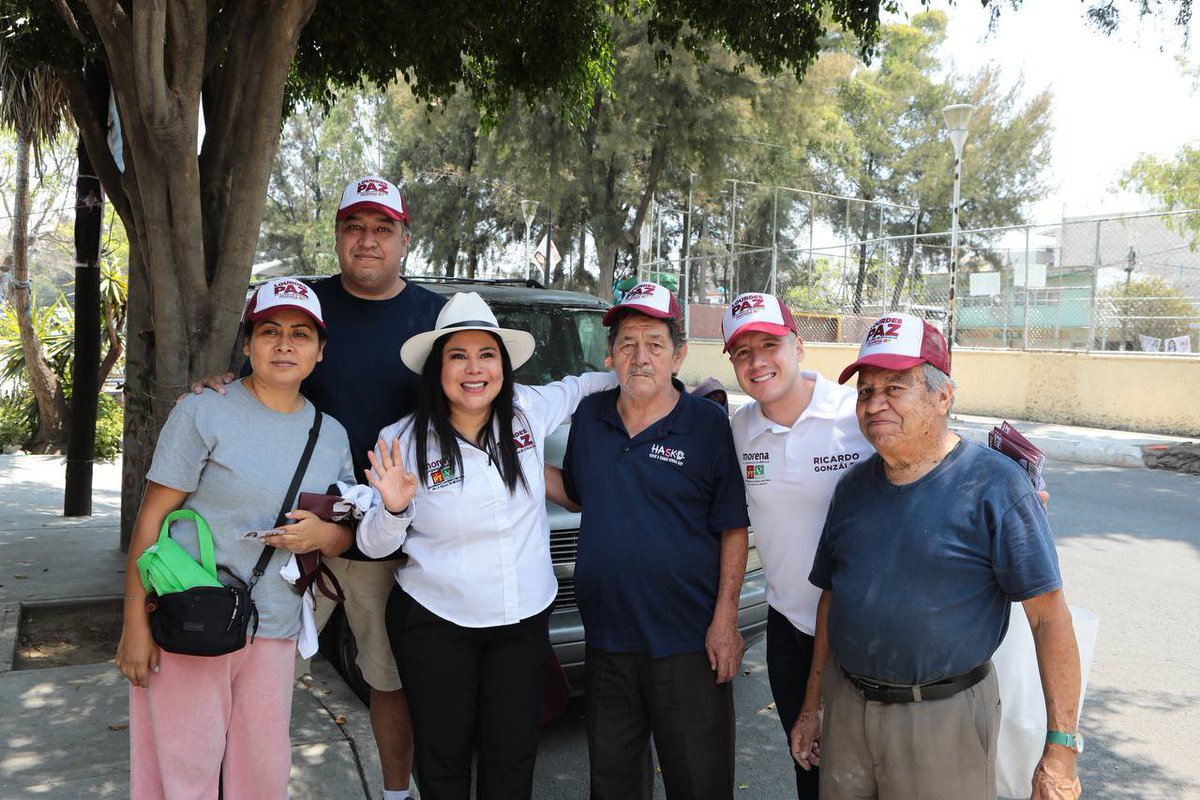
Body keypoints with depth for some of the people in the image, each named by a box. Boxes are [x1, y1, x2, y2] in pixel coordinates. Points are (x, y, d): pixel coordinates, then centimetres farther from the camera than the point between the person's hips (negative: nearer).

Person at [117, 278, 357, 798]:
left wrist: (323, 534, -9)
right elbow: (151, 517, -7)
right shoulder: (204, 413, -6)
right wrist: (135, 624, -11)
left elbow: (347, 534, 15)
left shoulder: (332, 435, 8)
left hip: (274, 631, 4)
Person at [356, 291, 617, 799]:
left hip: (525, 623, 2)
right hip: (435, 625, -2)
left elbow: (576, 387, 16)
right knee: (442, 758, 12)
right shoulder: (404, 442, -12)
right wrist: (393, 510, -27)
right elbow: (373, 545, -6)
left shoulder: (529, 410, -5)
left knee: (513, 759, 12)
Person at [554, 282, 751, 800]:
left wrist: (725, 619, -12)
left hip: (688, 641, -4)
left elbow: (733, 529, -6)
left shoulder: (708, 423, -8)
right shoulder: (589, 416, 5)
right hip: (606, 639, 4)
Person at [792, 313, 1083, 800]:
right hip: (847, 705, 5)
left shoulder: (995, 486, -13)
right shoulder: (854, 486, 5)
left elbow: (1049, 617, -14)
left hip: (944, 719, -5)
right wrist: (811, 706, 13)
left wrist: (1060, 749, -15)